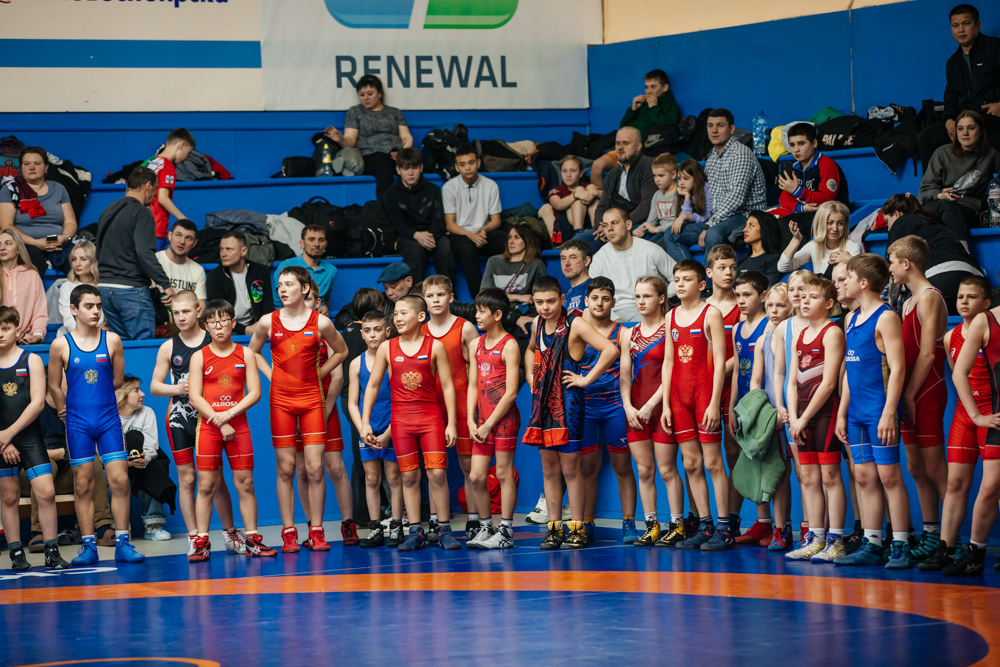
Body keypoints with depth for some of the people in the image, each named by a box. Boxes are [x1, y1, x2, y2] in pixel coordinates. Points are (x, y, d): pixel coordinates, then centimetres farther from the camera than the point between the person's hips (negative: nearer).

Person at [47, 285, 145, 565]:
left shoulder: (112, 340, 1)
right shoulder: (61, 345, -2)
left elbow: (117, 380, 10)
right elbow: (54, 386, 7)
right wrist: (67, 410, 11)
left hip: (108, 418, 1)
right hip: (77, 423, -1)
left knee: (119, 480, -5)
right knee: (83, 484, 2)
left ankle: (122, 544, 1)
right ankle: (88, 545, 8)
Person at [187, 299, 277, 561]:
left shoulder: (246, 355, 5)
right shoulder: (199, 357, 3)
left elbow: (254, 394, -1)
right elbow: (195, 397, -3)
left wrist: (228, 414, -13)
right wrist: (220, 423, -12)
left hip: (238, 424, 1)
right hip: (208, 426, -1)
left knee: (245, 483, 1)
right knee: (206, 485, -2)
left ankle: (252, 540, 6)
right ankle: (201, 542, 2)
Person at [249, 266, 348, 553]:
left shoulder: (320, 322, -3)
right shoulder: (268, 322, 0)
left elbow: (341, 351, 12)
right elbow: (252, 352, 16)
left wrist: (317, 374, 3)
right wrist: (270, 376, 4)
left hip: (311, 398, -1)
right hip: (280, 400, 1)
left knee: (315, 467, -4)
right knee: (286, 468, 1)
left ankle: (316, 531, 4)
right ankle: (288, 532, 7)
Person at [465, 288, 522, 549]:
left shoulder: (509, 346, -8)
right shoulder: (475, 344, 13)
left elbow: (511, 392, -12)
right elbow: (473, 385, 14)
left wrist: (490, 423, -13)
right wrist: (471, 421, 2)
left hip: (504, 417, -6)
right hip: (483, 420, 6)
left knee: (504, 473, -2)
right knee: (475, 476, 3)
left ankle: (505, 532, 4)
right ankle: (486, 527, 16)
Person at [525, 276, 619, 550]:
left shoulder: (575, 325, -11)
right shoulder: (538, 323, 10)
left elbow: (610, 350, -21)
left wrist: (587, 379, -16)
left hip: (568, 403, -6)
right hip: (542, 401, 6)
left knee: (569, 468, -4)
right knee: (549, 468, 8)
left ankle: (577, 529, 3)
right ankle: (554, 528, 13)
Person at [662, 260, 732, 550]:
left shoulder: (711, 314, -4)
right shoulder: (672, 316, 13)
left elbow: (720, 361, -8)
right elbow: (668, 362, 14)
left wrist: (714, 403, -15)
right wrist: (666, 404, 8)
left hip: (705, 392, -6)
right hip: (679, 395, 6)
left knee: (712, 461, -5)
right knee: (691, 463, 5)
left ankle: (724, 529, -3)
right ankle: (704, 527, 9)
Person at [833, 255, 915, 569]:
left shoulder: (886, 317, -8)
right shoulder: (851, 319, 16)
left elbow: (897, 367, -14)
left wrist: (889, 413, -20)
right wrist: (842, 413, 17)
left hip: (879, 412, -8)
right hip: (857, 413, 8)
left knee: (889, 475, -6)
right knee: (864, 477, 7)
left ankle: (901, 547, -4)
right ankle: (871, 546, 11)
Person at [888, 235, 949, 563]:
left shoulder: (929, 297, -10)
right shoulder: (909, 301, 18)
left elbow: (927, 354, -16)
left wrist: (910, 395, -17)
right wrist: (903, 396, 11)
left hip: (926, 393, -9)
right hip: (909, 396, 9)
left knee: (935, 470, -9)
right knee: (916, 469, 9)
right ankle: (930, 536, 13)